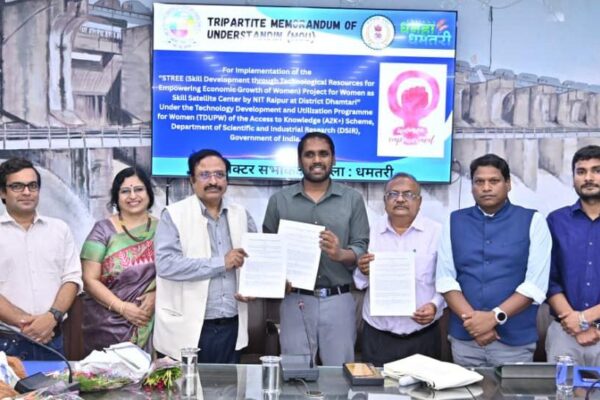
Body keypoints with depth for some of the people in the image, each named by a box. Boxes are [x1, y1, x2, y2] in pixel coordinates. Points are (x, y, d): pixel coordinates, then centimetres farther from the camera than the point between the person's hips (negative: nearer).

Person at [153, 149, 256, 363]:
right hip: (188, 329, -4)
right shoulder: (174, 215, -5)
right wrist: (221, 263, -16)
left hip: (231, 327, 4)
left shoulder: (241, 214, 10)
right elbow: (166, 264, -17)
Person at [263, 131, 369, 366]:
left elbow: (363, 248, 1)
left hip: (339, 301, 0)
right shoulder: (279, 200, 6)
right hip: (296, 301, 0)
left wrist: (340, 254, -19)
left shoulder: (352, 199, 5)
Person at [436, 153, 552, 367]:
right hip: (464, 338, 2)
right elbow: (445, 278, 0)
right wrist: (471, 318, -13)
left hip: (515, 340, -2)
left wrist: (495, 317, -17)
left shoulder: (533, 221, 0)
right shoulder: (455, 221, 6)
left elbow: (536, 283, -7)